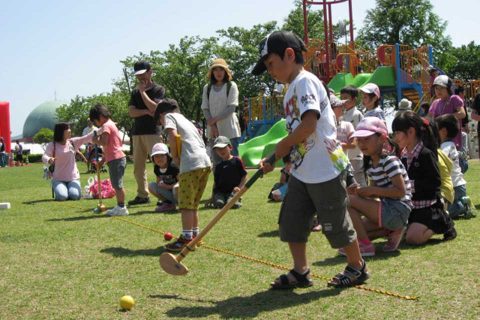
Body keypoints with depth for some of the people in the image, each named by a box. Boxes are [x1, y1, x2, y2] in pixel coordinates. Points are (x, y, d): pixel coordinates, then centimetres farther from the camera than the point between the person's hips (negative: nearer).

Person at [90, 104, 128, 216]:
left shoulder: (106, 126, -9)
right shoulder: (111, 124, 22)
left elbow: (104, 142, -23)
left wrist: (96, 140, -5)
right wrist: (102, 161, 24)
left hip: (116, 159, -10)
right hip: (118, 158, 10)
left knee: (117, 184, -8)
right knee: (117, 185, 14)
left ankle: (121, 207, -7)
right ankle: (119, 206, 18)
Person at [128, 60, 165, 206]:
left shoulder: (158, 90, 1)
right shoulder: (135, 92, 16)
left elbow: (154, 108, -15)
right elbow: (131, 112, 4)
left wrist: (142, 91, -9)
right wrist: (146, 112, -11)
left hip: (153, 132, -6)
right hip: (137, 132, 6)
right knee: (138, 166, 7)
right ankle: (142, 195, 15)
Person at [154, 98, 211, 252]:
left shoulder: (169, 116, 9)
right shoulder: (186, 120, 32)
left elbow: (172, 135, -11)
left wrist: (175, 157, 0)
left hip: (192, 164, -8)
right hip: (206, 163, 8)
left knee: (186, 203, -3)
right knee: (193, 203, 18)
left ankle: (186, 238, -4)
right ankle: (195, 235, 23)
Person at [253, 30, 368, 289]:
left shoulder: (305, 81, -14)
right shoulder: (291, 89, 15)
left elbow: (309, 124, -27)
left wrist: (283, 144, -13)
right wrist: (274, 159, 8)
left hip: (325, 169, -9)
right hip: (301, 171, 9)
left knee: (336, 223, 5)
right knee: (291, 220, 9)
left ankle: (357, 267, 24)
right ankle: (300, 272, 20)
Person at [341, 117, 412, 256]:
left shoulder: (389, 161, -16)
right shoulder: (370, 163, 12)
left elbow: (401, 191, -20)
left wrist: (372, 190, -18)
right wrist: (360, 191, -4)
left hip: (398, 211, -10)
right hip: (387, 210, 10)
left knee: (348, 201, -17)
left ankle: (365, 245, -11)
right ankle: (391, 230, 8)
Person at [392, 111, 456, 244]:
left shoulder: (426, 154, -16)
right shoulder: (403, 156, 8)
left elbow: (435, 182, -21)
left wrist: (413, 185, -24)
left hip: (428, 206, -8)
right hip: (410, 206, 8)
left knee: (413, 237, -23)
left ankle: (441, 222, 2)